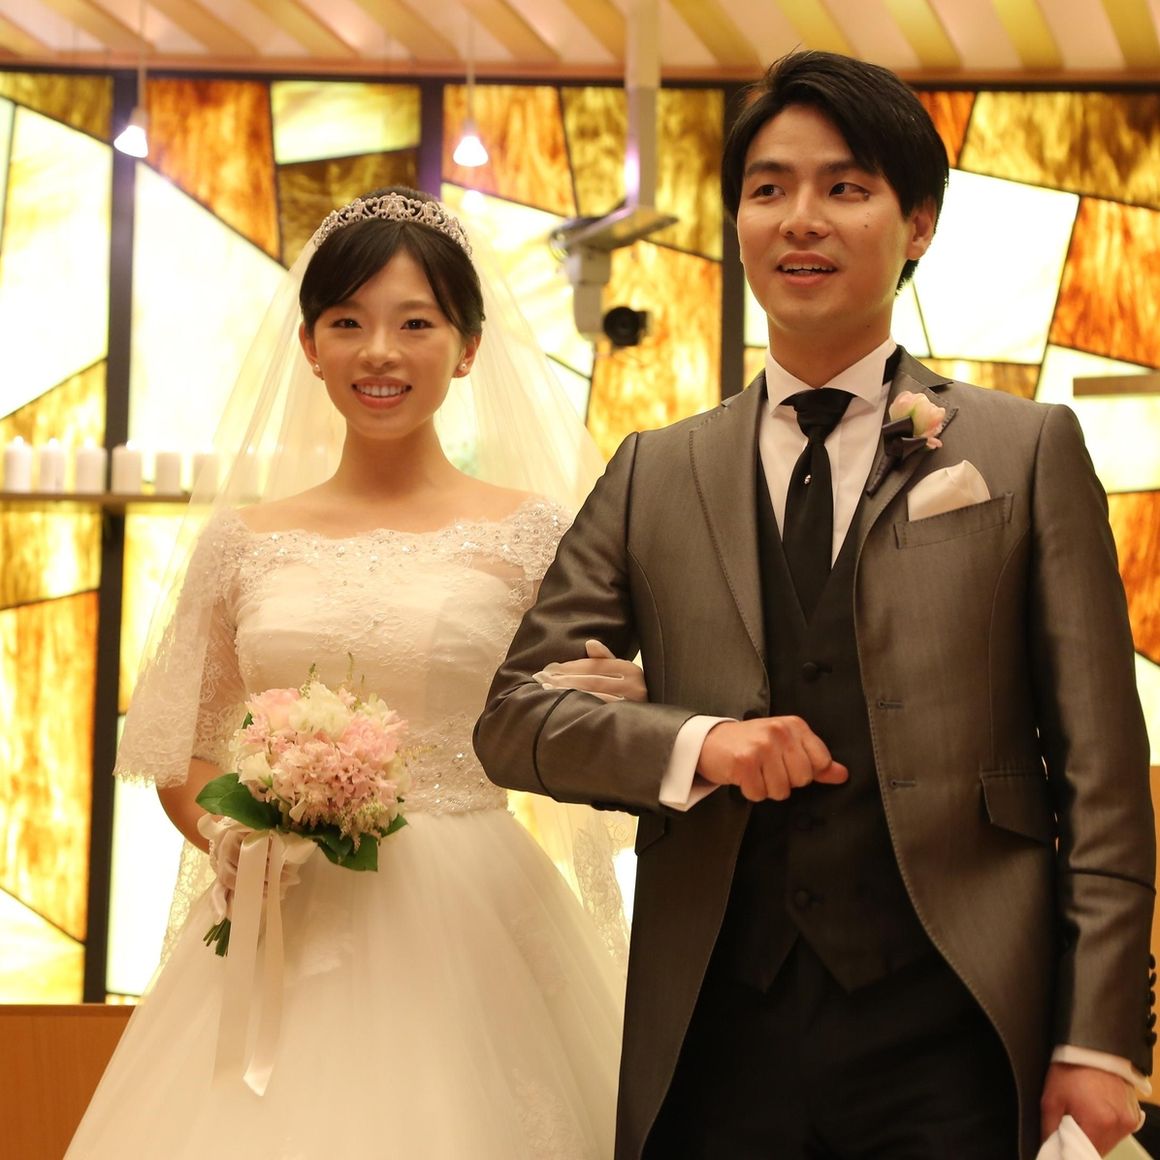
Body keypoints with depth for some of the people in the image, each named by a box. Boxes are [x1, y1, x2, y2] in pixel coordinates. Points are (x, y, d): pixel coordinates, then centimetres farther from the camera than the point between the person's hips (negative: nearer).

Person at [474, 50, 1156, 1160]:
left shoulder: (1028, 451, 4)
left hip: (952, 1039, -2)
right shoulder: (653, 476, 11)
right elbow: (513, 716, 9)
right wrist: (694, 743, -9)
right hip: (716, 1044, 2)